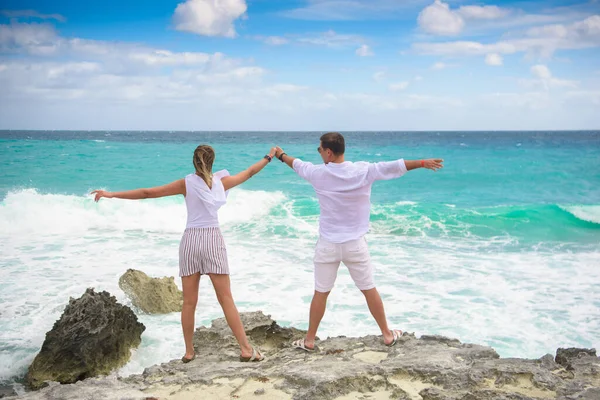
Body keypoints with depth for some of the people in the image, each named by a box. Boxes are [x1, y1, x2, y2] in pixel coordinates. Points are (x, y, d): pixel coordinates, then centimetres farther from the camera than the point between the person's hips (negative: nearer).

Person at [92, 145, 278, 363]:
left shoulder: (186, 183, 0)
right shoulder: (221, 181, 3)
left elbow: (148, 193, -3)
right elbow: (249, 172, 19)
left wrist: (113, 194, 1)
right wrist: (269, 157, 36)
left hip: (191, 240, 0)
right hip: (213, 240, 0)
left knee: (189, 302, 7)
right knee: (226, 299, 1)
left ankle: (189, 351, 13)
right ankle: (246, 349, -1)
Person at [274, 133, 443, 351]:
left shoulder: (318, 173, -8)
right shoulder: (363, 171, -10)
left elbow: (297, 164, 12)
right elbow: (394, 166, -4)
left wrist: (281, 155, 34)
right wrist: (423, 163, 9)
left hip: (328, 244, 0)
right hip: (355, 244, 0)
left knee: (320, 293, 10)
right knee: (369, 290, 13)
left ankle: (309, 340, 18)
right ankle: (387, 334, 24)